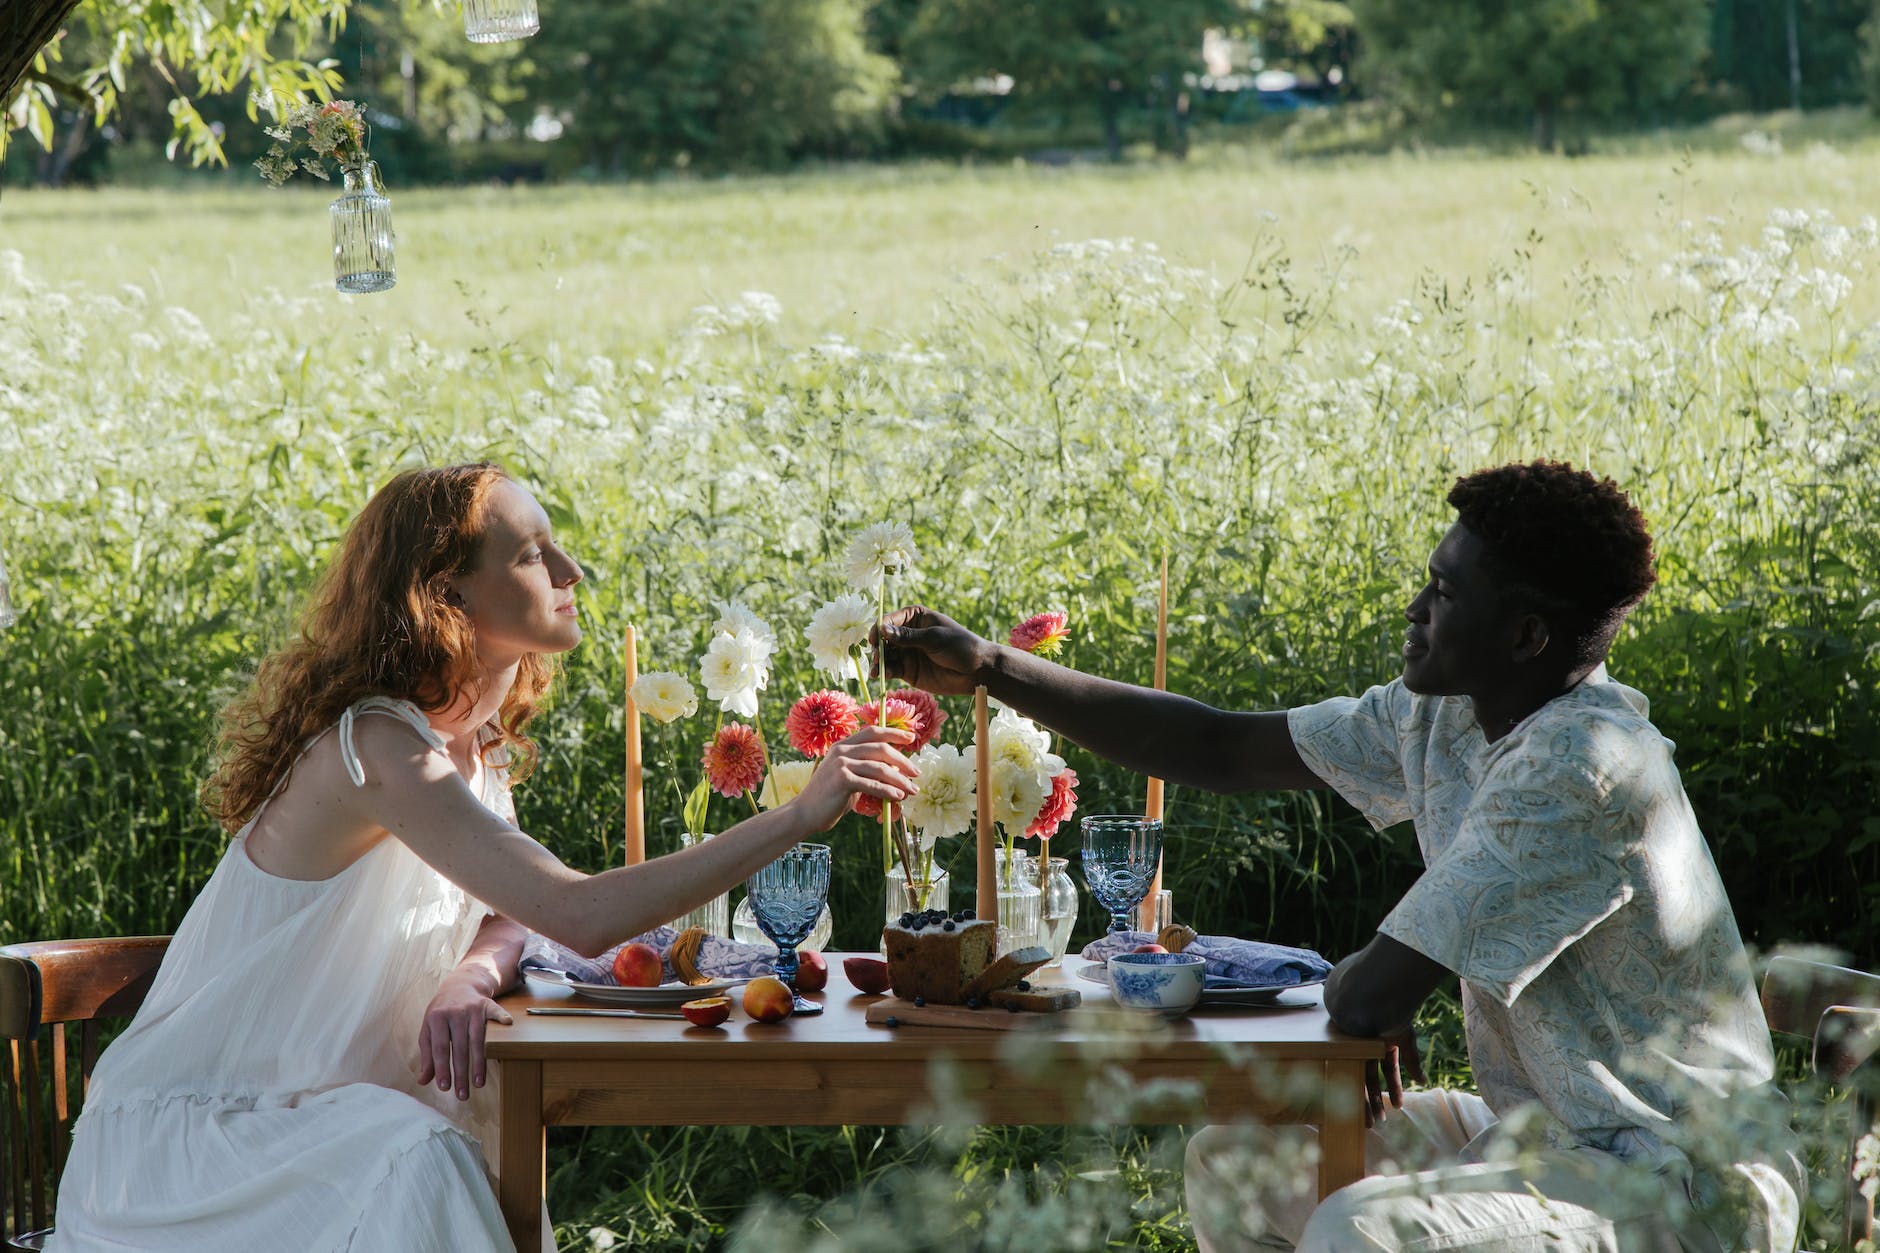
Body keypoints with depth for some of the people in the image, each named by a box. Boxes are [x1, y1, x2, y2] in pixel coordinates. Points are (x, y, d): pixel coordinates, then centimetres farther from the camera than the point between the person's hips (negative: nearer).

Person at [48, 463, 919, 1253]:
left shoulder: (477, 742, 5)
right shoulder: (377, 748, -25)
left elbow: (513, 917, 9)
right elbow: (581, 917, -34)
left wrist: (472, 978, -17)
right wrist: (798, 816, -33)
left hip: (316, 1112, 8)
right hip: (192, 1130, -8)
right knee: (415, 1164, -32)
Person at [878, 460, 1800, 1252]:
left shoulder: (1584, 768, -26)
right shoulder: (1442, 719, 3)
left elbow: (1371, 1000, -26)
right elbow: (1223, 750, 9)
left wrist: (1350, 988, -1)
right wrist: (989, 669, 6)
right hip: (1536, 1131, 10)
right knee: (1232, 1162, 13)